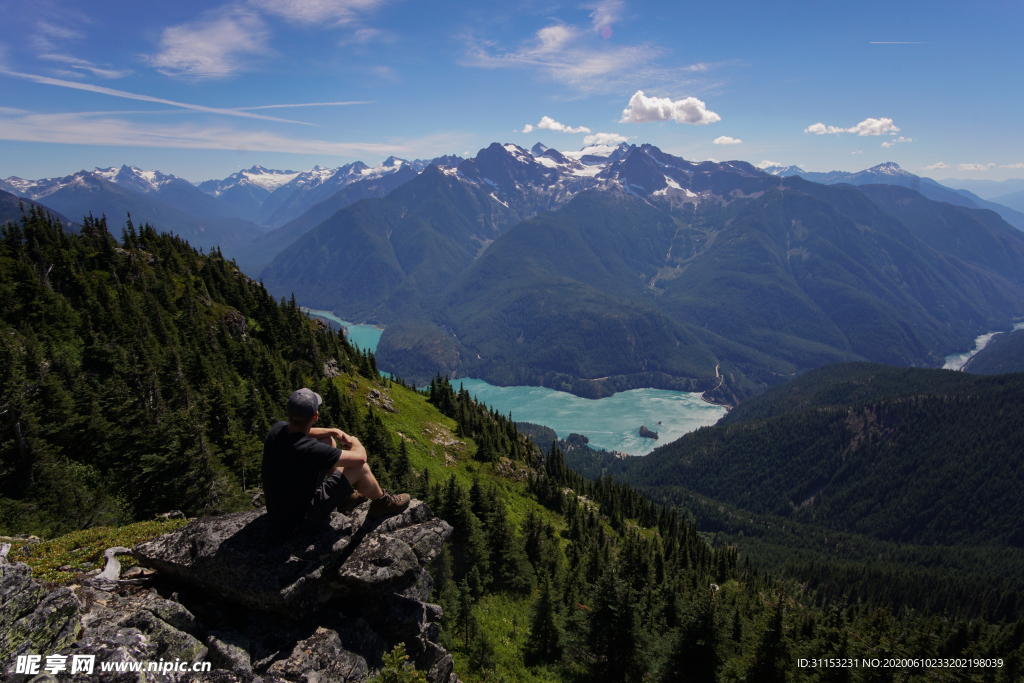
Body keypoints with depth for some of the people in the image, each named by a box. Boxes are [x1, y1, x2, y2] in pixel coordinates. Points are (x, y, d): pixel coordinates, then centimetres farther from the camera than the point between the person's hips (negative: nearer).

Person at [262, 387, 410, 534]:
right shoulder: (308, 449, -35)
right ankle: (382, 503, 18)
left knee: (328, 440, 14)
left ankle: (347, 495, 30)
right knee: (360, 467, -11)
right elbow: (359, 457, -25)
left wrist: (334, 432, 6)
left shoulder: (277, 429, -11)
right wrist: (355, 442, -3)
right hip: (299, 520, -8)